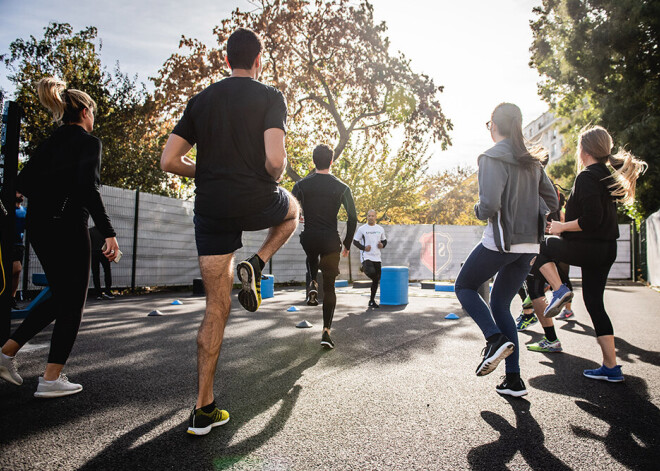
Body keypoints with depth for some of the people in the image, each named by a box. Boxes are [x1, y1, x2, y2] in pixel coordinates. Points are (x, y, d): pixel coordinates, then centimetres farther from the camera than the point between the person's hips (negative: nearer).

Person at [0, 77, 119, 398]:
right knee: (73, 302, 2)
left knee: (61, 297, 20)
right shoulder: (88, 142, -7)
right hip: (67, 226, -8)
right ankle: (51, 379, 5)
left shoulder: (50, 142, 16)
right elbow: (89, 188, -20)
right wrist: (108, 233, -21)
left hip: (38, 224, 8)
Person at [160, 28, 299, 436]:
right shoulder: (270, 97, -1)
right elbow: (275, 160, -17)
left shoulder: (201, 100, 12)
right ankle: (255, 266, 8)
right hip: (257, 203, -3)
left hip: (211, 210, 4)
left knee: (217, 308, 10)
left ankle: (204, 410, 13)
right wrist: (275, 178, 5)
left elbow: (169, 161, 6)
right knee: (293, 209, 34)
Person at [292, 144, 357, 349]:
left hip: (309, 239, 1)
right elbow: (353, 218, -2)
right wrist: (347, 244, 9)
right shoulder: (341, 188, -1)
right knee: (329, 288, 9)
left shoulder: (302, 185, 0)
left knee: (312, 257, 39)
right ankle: (326, 331, 4)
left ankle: (312, 283, 12)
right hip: (330, 241, -1)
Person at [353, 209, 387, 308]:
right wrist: (363, 248, -14)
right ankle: (364, 268, 7)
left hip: (377, 257, 5)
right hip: (366, 256, -5)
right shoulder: (362, 229, -1)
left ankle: (372, 301, 19)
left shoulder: (380, 229, 11)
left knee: (376, 279, 6)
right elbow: (355, 241, 2)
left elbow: (384, 240, 22)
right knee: (371, 272, -31)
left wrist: (382, 245, -1)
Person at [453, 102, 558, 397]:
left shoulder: (492, 158, -11)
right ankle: (514, 380, 14)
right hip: (529, 244, 7)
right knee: (500, 304, 15)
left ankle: (496, 338, -7)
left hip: (501, 242, -7)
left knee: (464, 287, 15)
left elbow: (490, 204, -22)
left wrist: (479, 212, -1)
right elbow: (551, 202, 15)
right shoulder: (532, 161, 12)